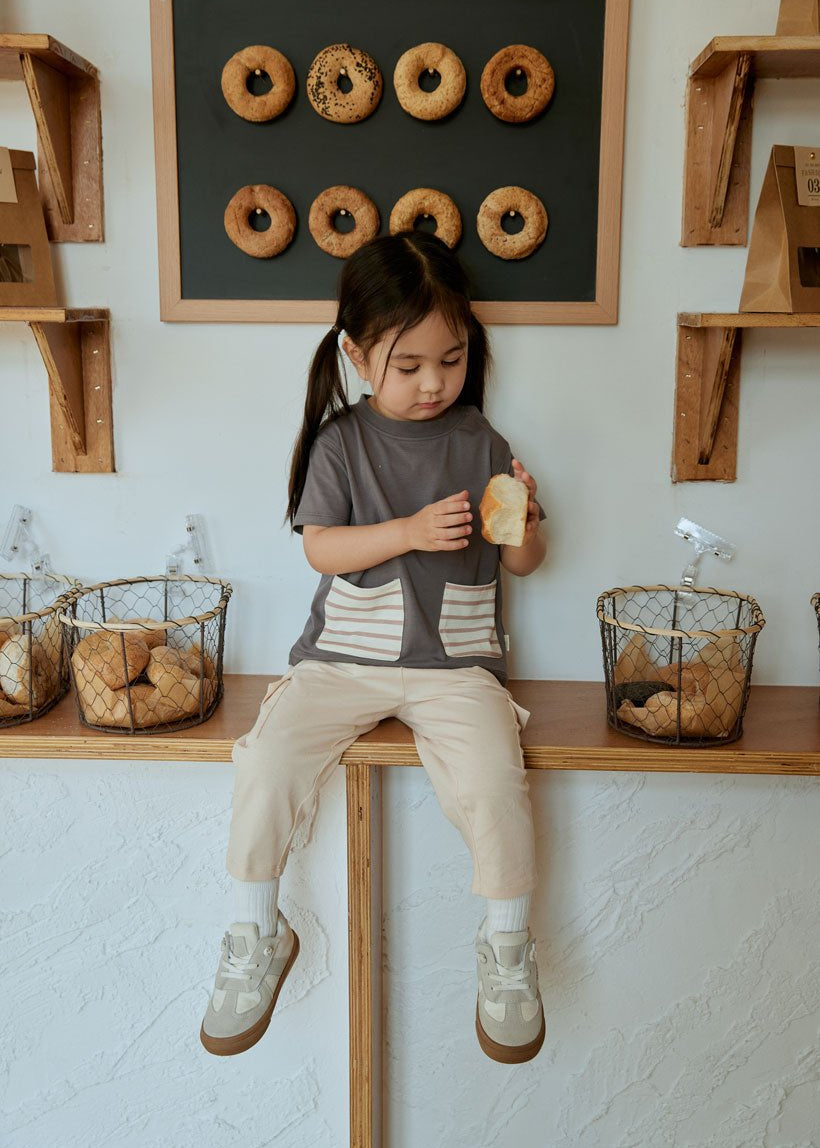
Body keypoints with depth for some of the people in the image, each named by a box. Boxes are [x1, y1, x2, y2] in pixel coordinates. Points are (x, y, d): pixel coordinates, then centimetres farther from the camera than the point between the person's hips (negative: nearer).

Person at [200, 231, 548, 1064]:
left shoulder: (480, 443, 4)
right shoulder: (340, 442, 2)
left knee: (494, 783, -23)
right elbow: (321, 549, -5)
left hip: (455, 661, 0)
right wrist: (411, 531, -18)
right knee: (265, 765, -17)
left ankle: (507, 949, 4)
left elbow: (523, 564, 7)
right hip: (346, 656, 1)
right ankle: (257, 935, 8)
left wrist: (522, 523, -16)